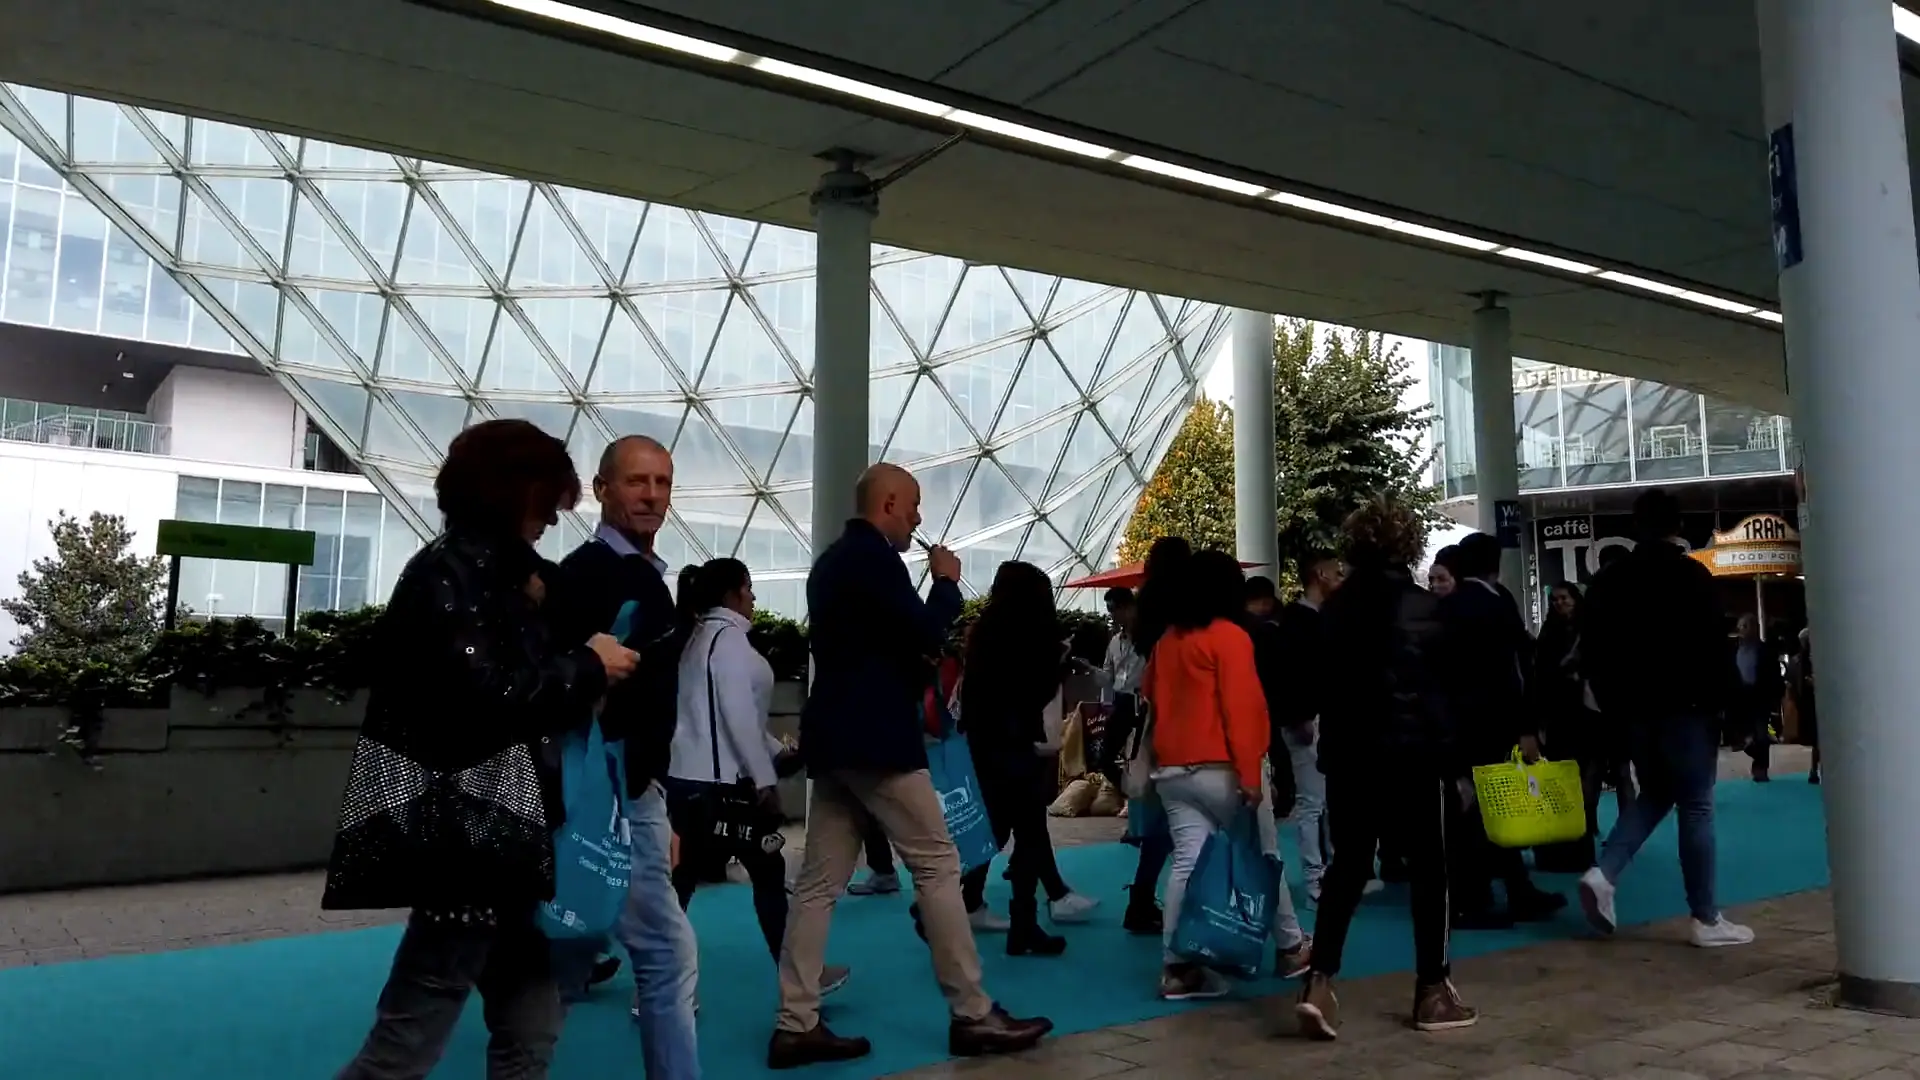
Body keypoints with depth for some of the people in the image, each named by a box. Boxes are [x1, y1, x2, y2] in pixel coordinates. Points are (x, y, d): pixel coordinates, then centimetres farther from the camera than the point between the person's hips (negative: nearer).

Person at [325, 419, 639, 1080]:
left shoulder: (492, 574, 16)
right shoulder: (450, 571, -13)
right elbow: (485, 695, -24)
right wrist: (586, 666, -13)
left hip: (497, 838, 10)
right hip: (462, 840, -10)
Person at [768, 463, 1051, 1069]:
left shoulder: (831, 561, 19)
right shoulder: (874, 557, -12)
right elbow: (925, 634, -18)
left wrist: (914, 668, 16)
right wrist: (946, 581, -2)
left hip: (833, 736, 10)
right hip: (875, 737, -10)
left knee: (819, 882, 7)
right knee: (938, 866, -2)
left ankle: (796, 1025, 8)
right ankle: (973, 1016, 4)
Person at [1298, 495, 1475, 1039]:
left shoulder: (1332, 609, 3)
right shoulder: (1425, 607, -6)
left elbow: (1318, 682, 6)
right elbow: (1450, 684, 0)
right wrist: (1453, 754, 8)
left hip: (1347, 755, 3)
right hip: (1414, 752, -3)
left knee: (1347, 866, 10)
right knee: (1428, 869, 9)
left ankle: (1319, 983, -2)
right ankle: (1432, 992, 14)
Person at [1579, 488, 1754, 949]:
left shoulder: (1608, 579, 9)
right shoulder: (1692, 575, -6)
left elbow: (1595, 650, 10)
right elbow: (1713, 646, -9)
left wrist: (1612, 705, 14)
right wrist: (1716, 702, -2)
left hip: (1633, 709, 5)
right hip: (1684, 707, -5)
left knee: (1654, 795, 18)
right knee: (1696, 807, 0)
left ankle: (1603, 873, -2)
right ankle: (1706, 919, 3)